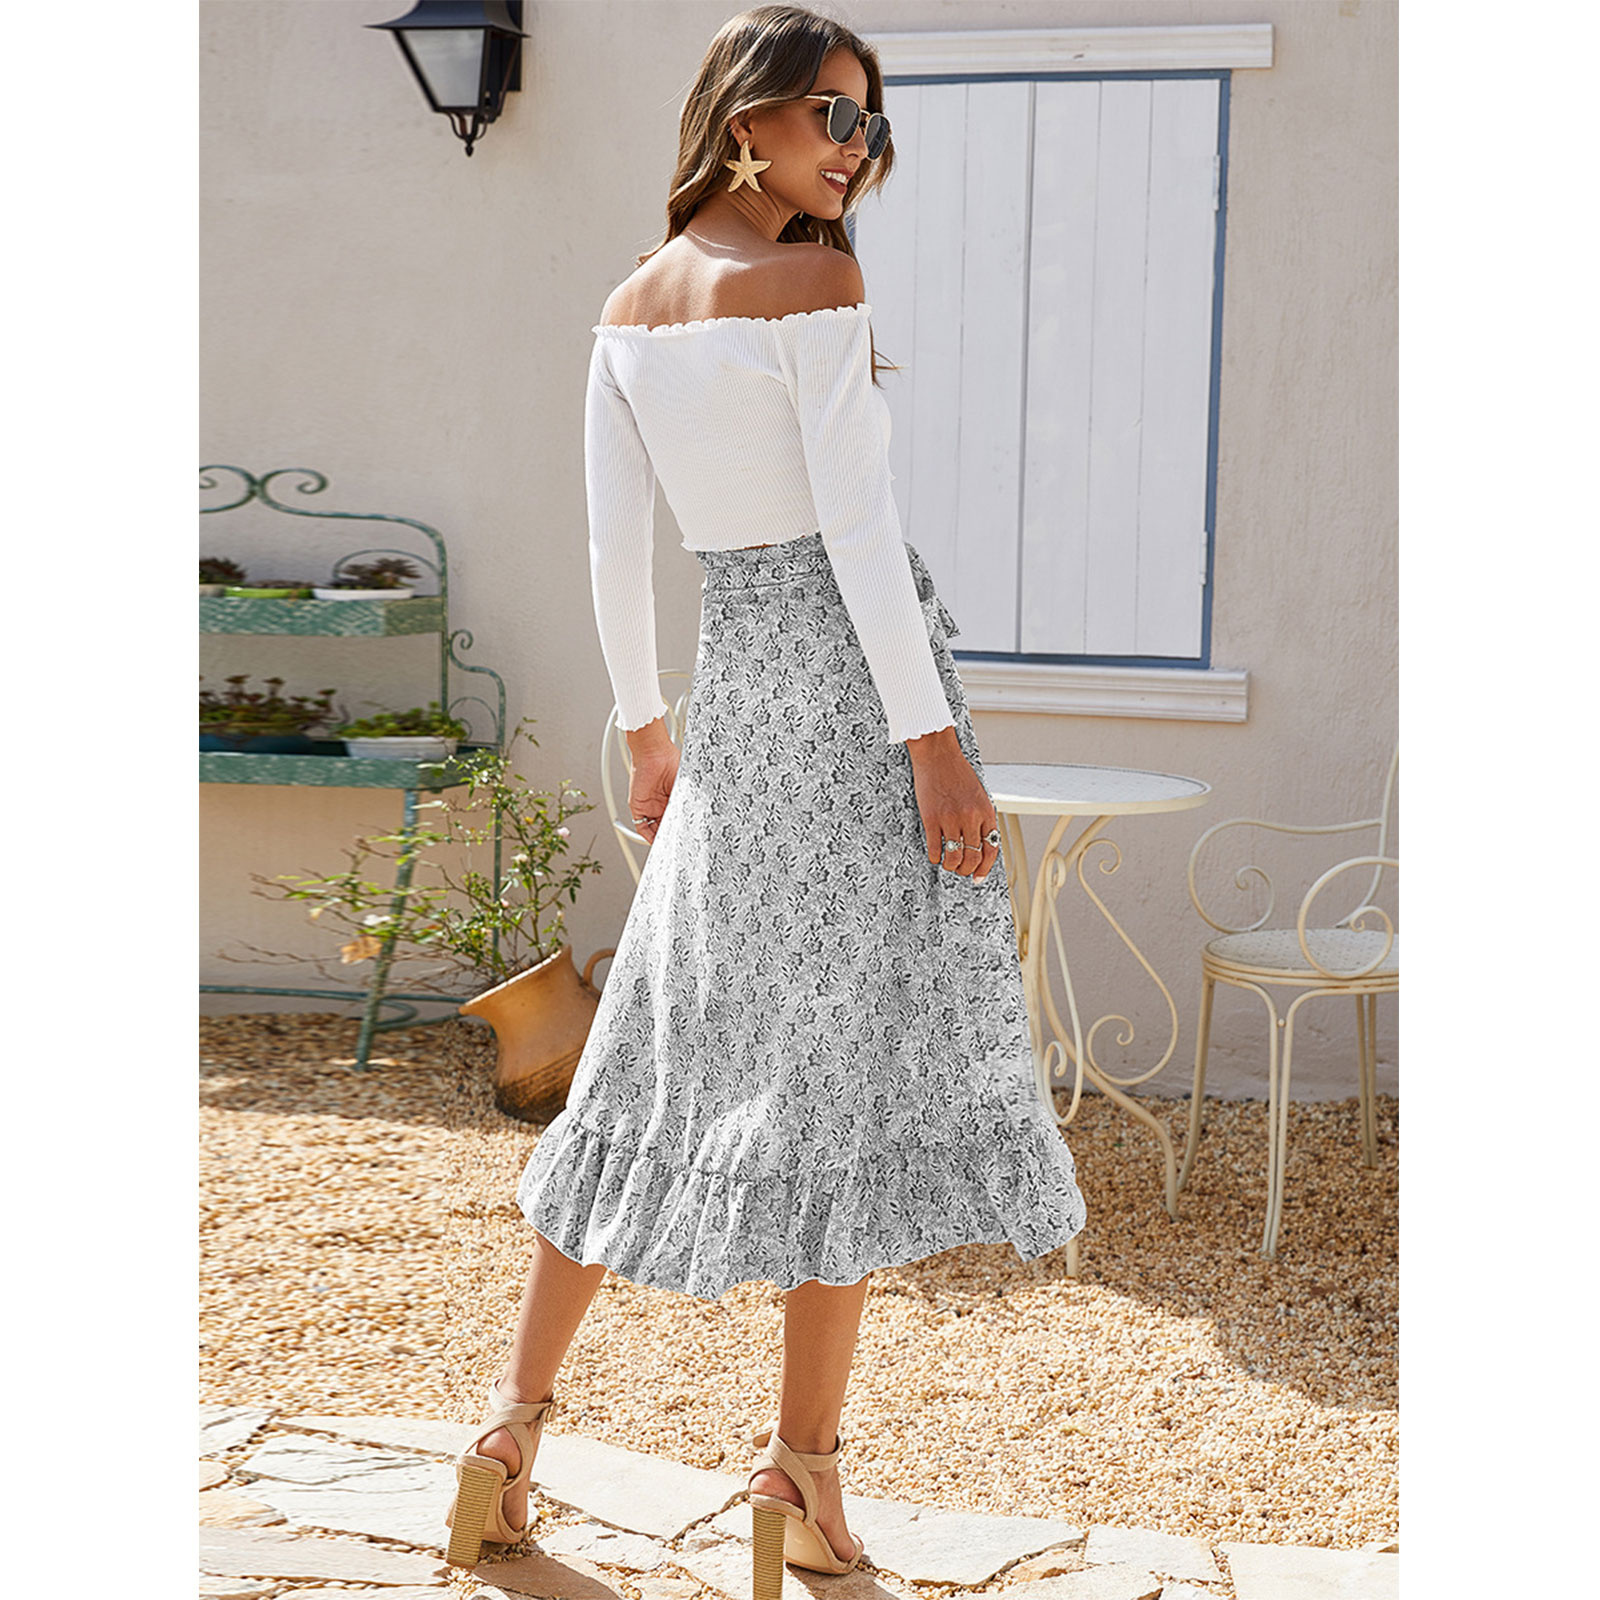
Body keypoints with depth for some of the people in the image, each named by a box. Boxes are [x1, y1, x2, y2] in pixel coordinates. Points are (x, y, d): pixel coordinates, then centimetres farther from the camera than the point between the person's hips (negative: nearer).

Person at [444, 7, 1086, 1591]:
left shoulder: (627, 307, 10)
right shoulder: (816, 286, -9)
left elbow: (614, 541, 11)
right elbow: (857, 523, -15)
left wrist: (644, 726, 18)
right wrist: (934, 738, -14)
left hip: (734, 691, 7)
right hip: (855, 678, -6)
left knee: (667, 1043, 14)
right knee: (857, 1049, -1)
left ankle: (517, 1411, 19)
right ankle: (803, 1460, 4)